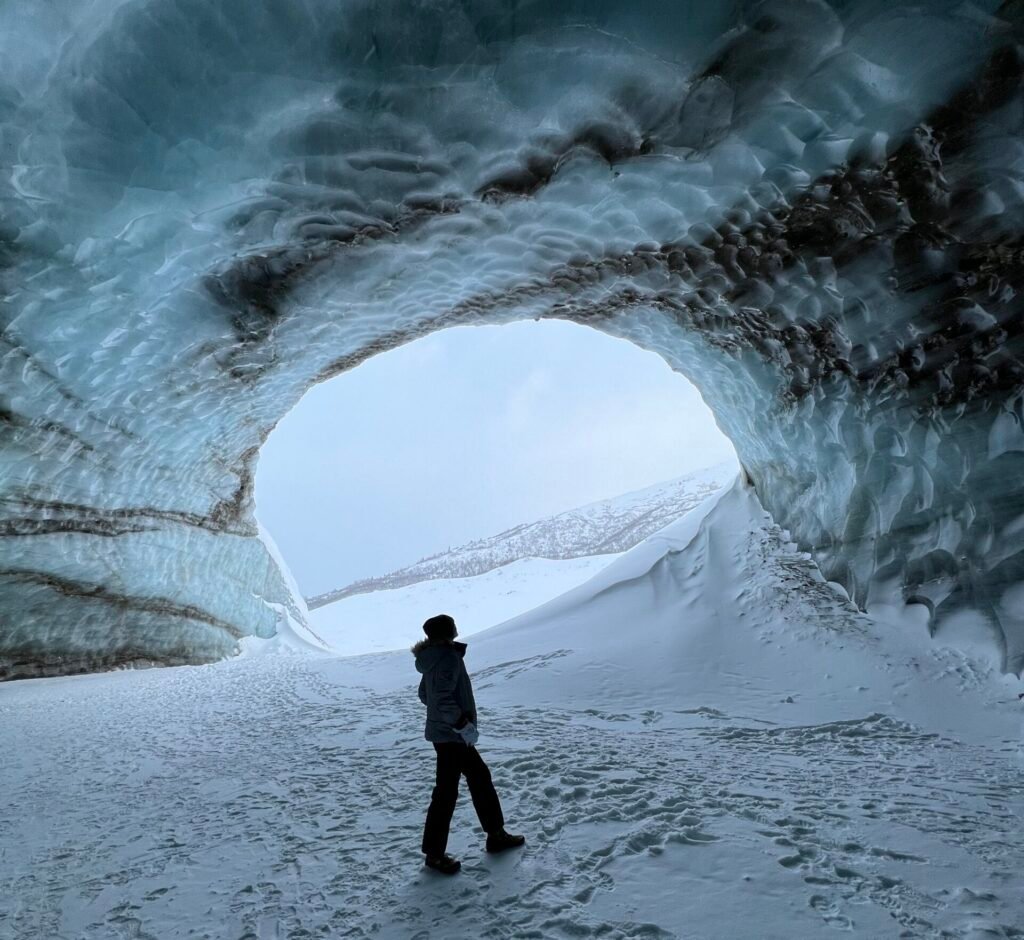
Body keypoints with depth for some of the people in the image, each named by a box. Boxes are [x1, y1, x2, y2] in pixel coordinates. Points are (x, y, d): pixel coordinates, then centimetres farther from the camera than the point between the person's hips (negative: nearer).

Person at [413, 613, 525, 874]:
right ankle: (434, 853, 14)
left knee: (480, 777, 18)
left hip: (445, 732, 10)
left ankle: (496, 835, 29)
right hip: (451, 735, -10)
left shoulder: (432, 658, 7)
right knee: (446, 792, 1)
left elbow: (424, 694, 16)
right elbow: (442, 699, -30)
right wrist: (463, 725, -24)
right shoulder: (448, 657, -22)